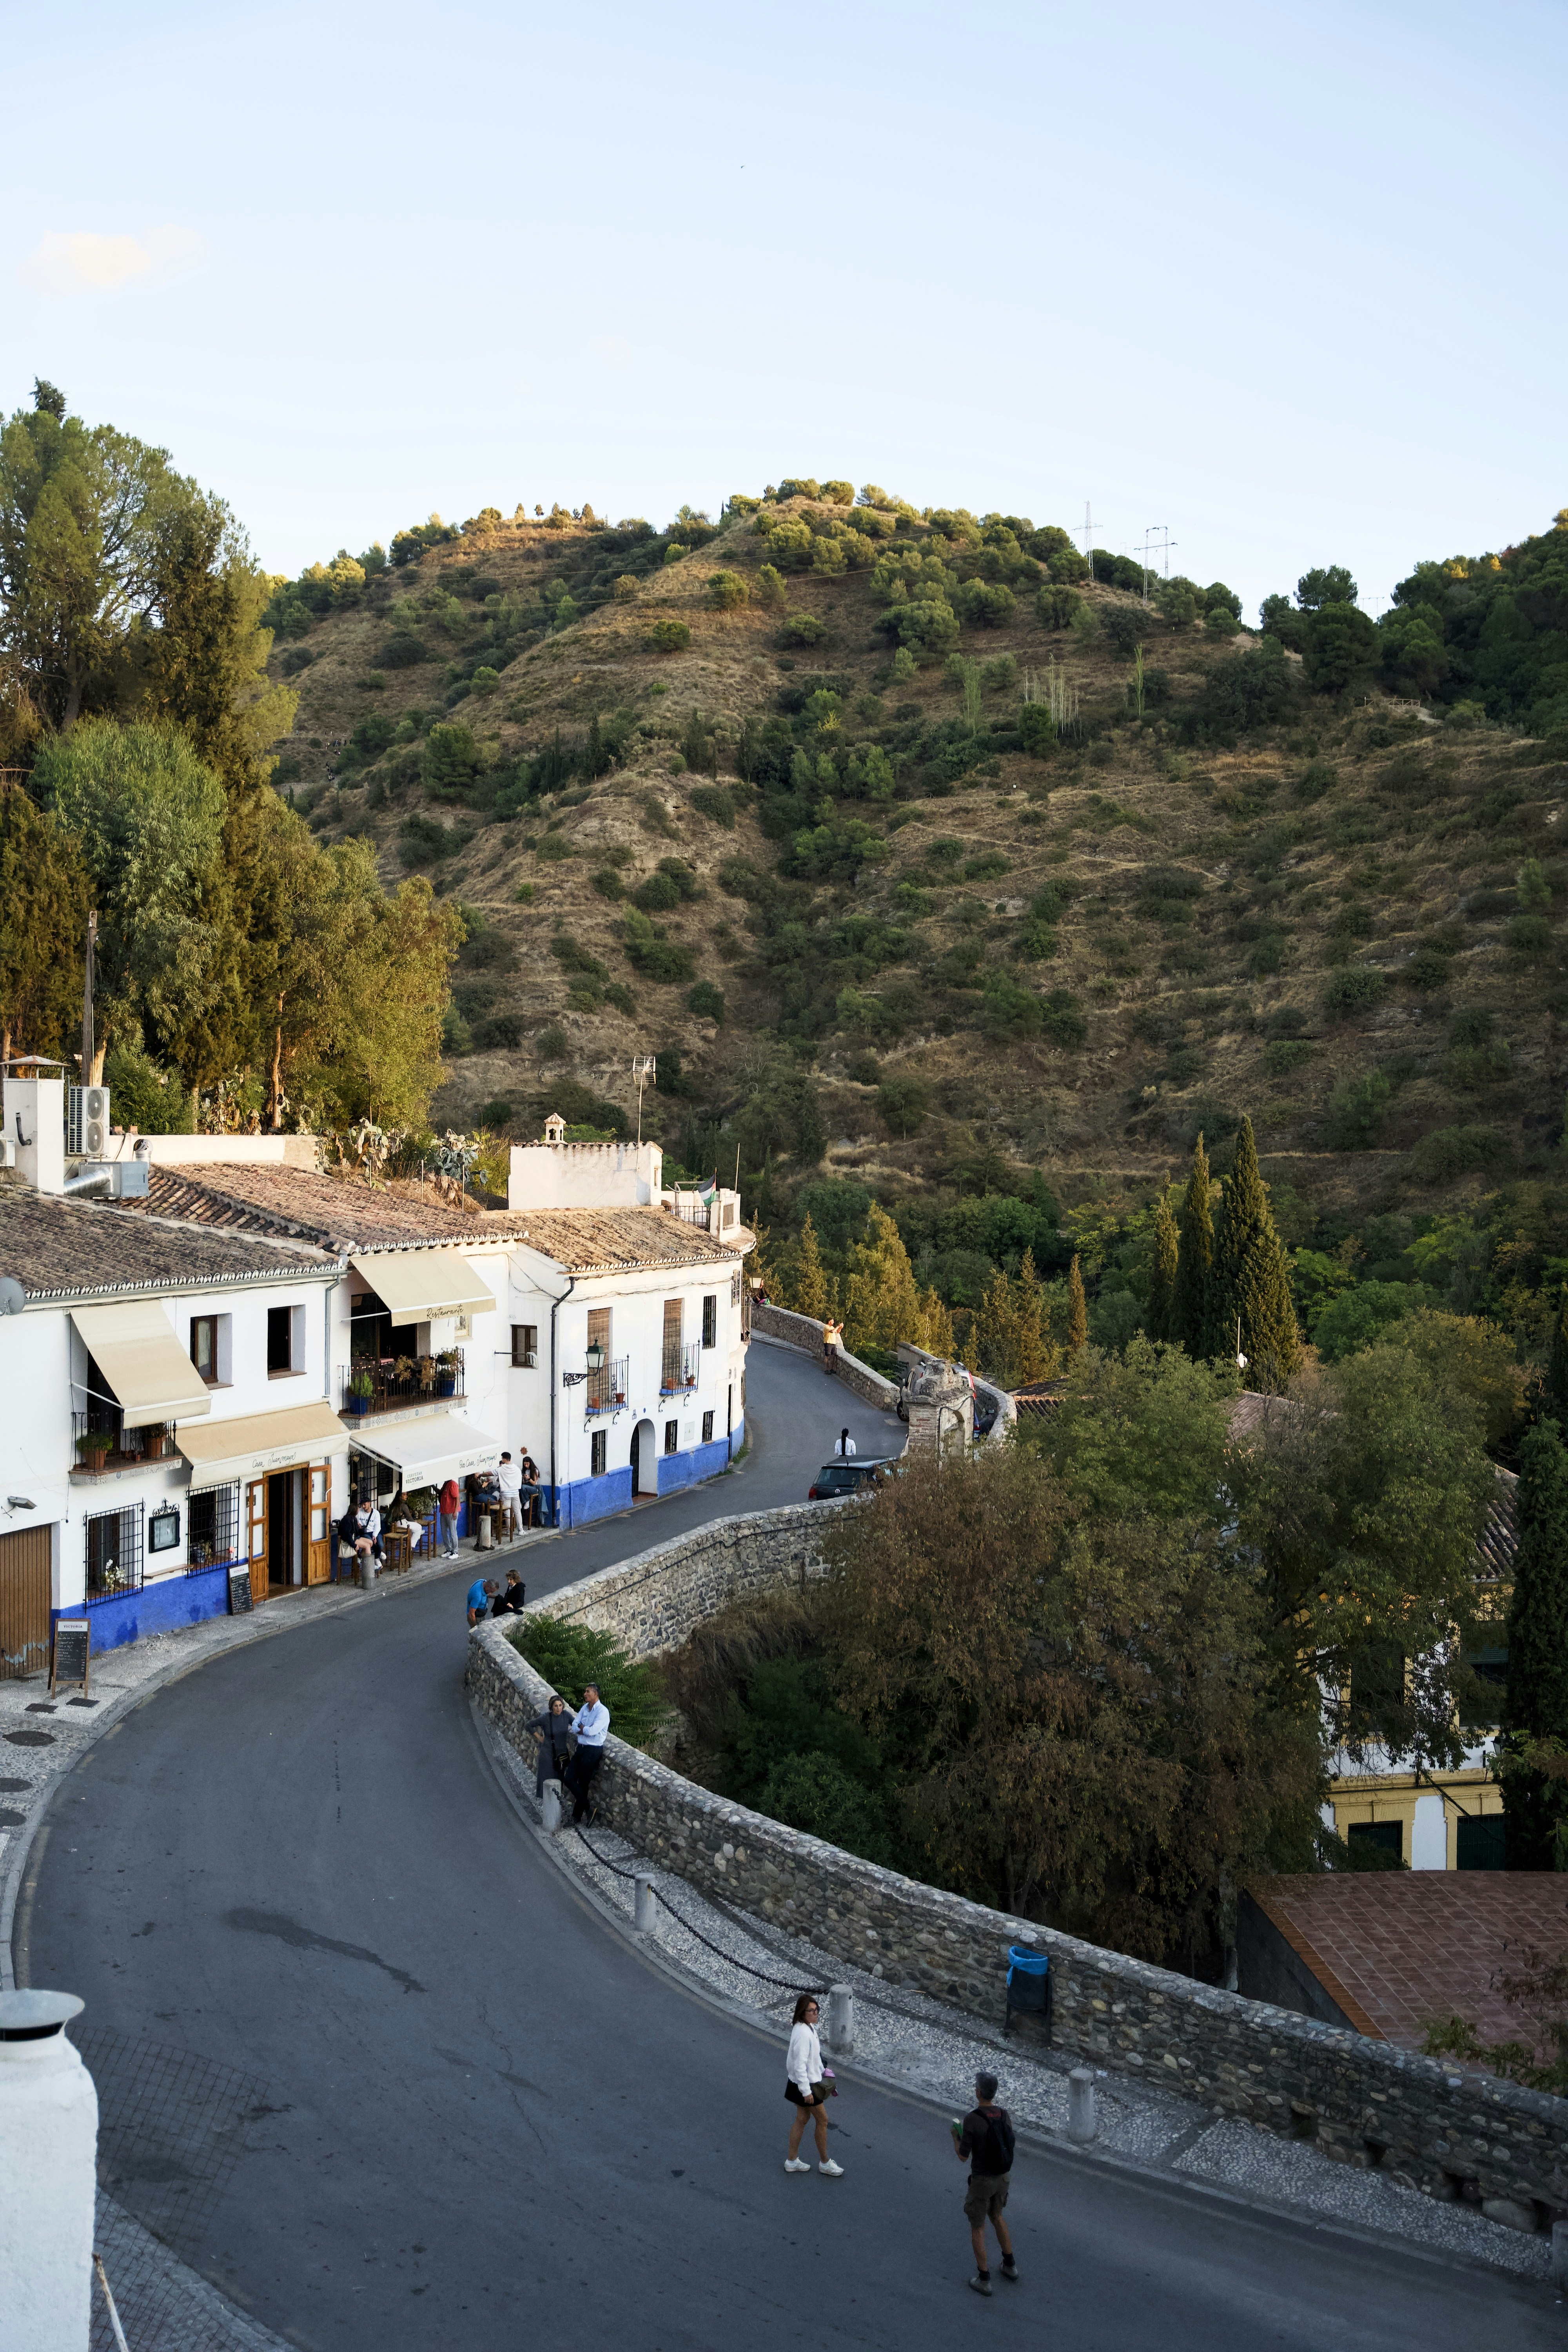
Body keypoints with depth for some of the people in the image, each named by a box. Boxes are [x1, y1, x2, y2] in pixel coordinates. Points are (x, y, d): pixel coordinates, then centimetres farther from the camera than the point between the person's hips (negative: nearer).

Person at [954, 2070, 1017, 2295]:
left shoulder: (971, 2119, -28)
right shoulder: (1004, 2115, -8)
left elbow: (962, 2155, -19)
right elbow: (1007, 2147, 7)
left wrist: (955, 2136, 3)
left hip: (981, 2180, -6)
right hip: (1002, 2177, 6)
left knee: (977, 2227, 15)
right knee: (995, 2216, 32)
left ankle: (984, 2280, 23)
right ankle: (1009, 2265, 42)